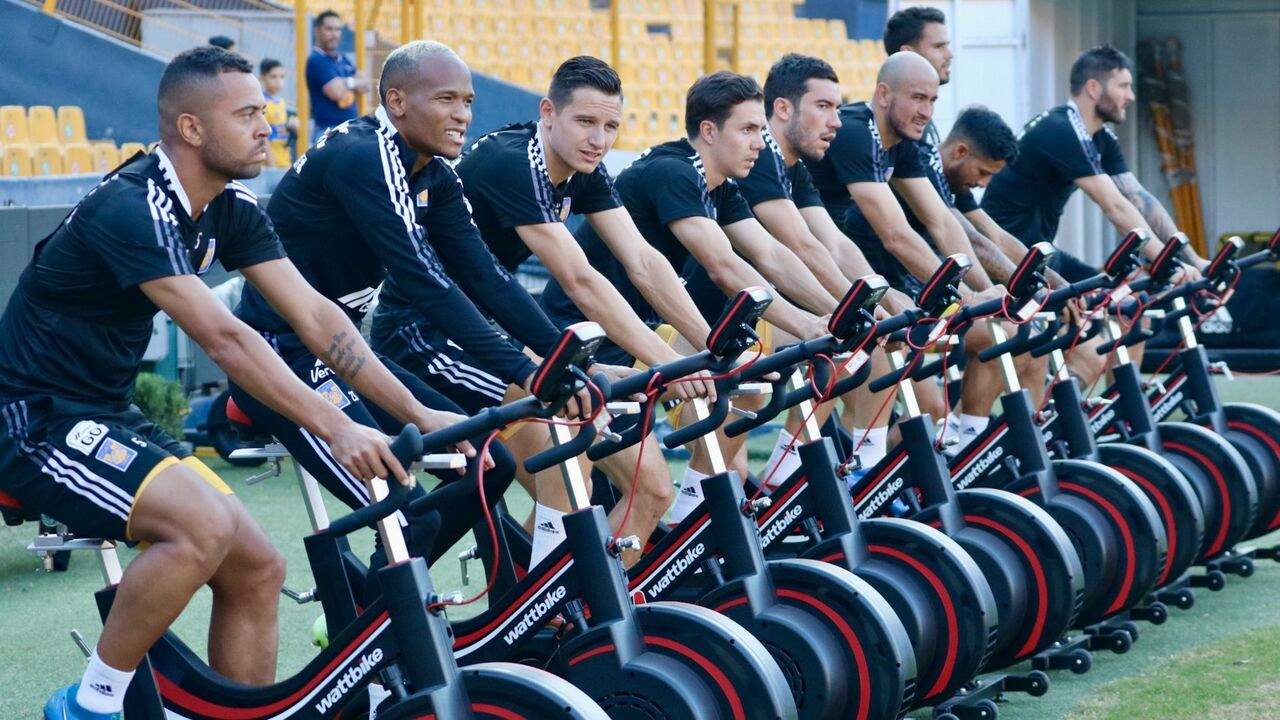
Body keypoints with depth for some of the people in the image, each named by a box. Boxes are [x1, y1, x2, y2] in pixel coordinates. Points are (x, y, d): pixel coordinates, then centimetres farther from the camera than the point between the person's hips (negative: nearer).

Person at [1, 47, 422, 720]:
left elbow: (315, 316, -1)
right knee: (203, 523, -29)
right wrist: (335, 429, -38)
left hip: (108, 413, 9)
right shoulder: (129, 209, -25)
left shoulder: (231, 207, 2)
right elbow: (223, 338, -33)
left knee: (256, 570, -1)